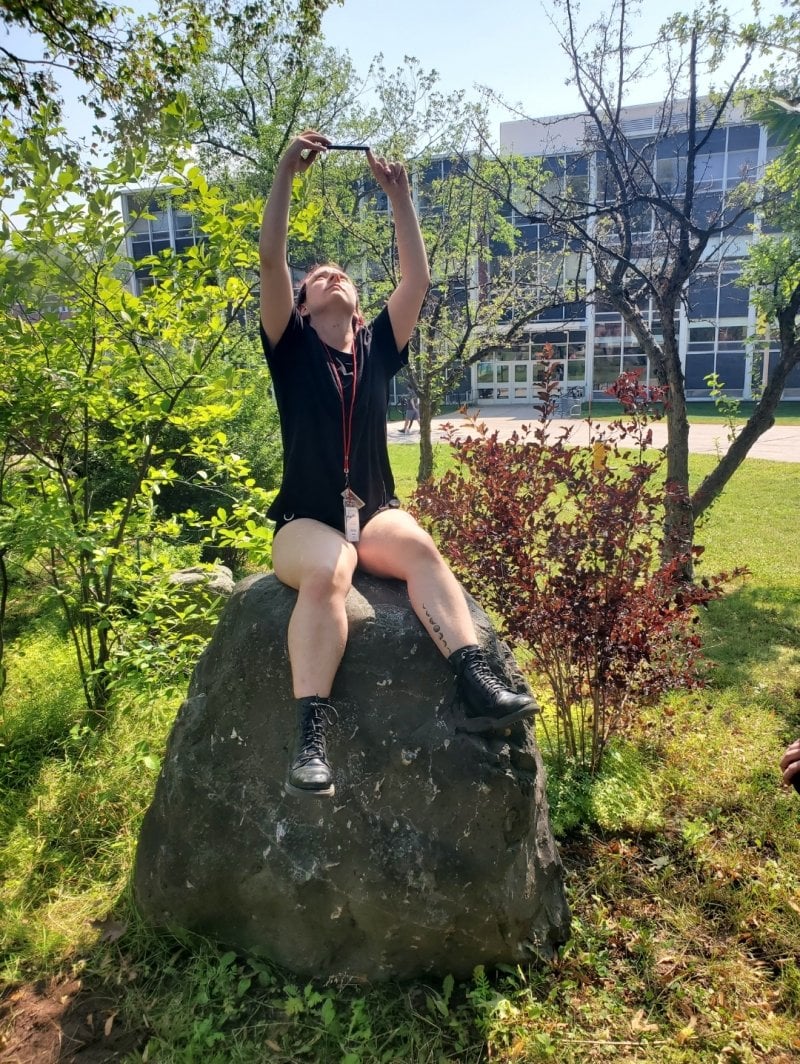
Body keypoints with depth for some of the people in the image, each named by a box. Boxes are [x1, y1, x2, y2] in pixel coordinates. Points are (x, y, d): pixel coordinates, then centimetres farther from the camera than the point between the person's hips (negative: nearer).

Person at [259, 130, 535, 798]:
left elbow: (417, 279, 5)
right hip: (306, 517, -2)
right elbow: (271, 260, -6)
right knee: (326, 573, -36)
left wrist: (399, 196, 2)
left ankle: (478, 686, -41)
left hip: (374, 511, 3)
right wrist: (287, 174, -10)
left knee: (422, 550, -30)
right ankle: (311, 732, -42)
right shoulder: (292, 348, 7)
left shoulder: (378, 349, 14)